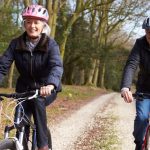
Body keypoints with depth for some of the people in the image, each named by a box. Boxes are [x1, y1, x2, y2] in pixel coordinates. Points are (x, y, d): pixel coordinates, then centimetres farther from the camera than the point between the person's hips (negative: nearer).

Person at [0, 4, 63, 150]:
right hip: (25, 89, 3)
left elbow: (57, 66, -32)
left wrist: (50, 84, -53)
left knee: (37, 101, -34)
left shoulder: (50, 44, -16)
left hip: (45, 90, -3)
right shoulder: (16, 43, -8)